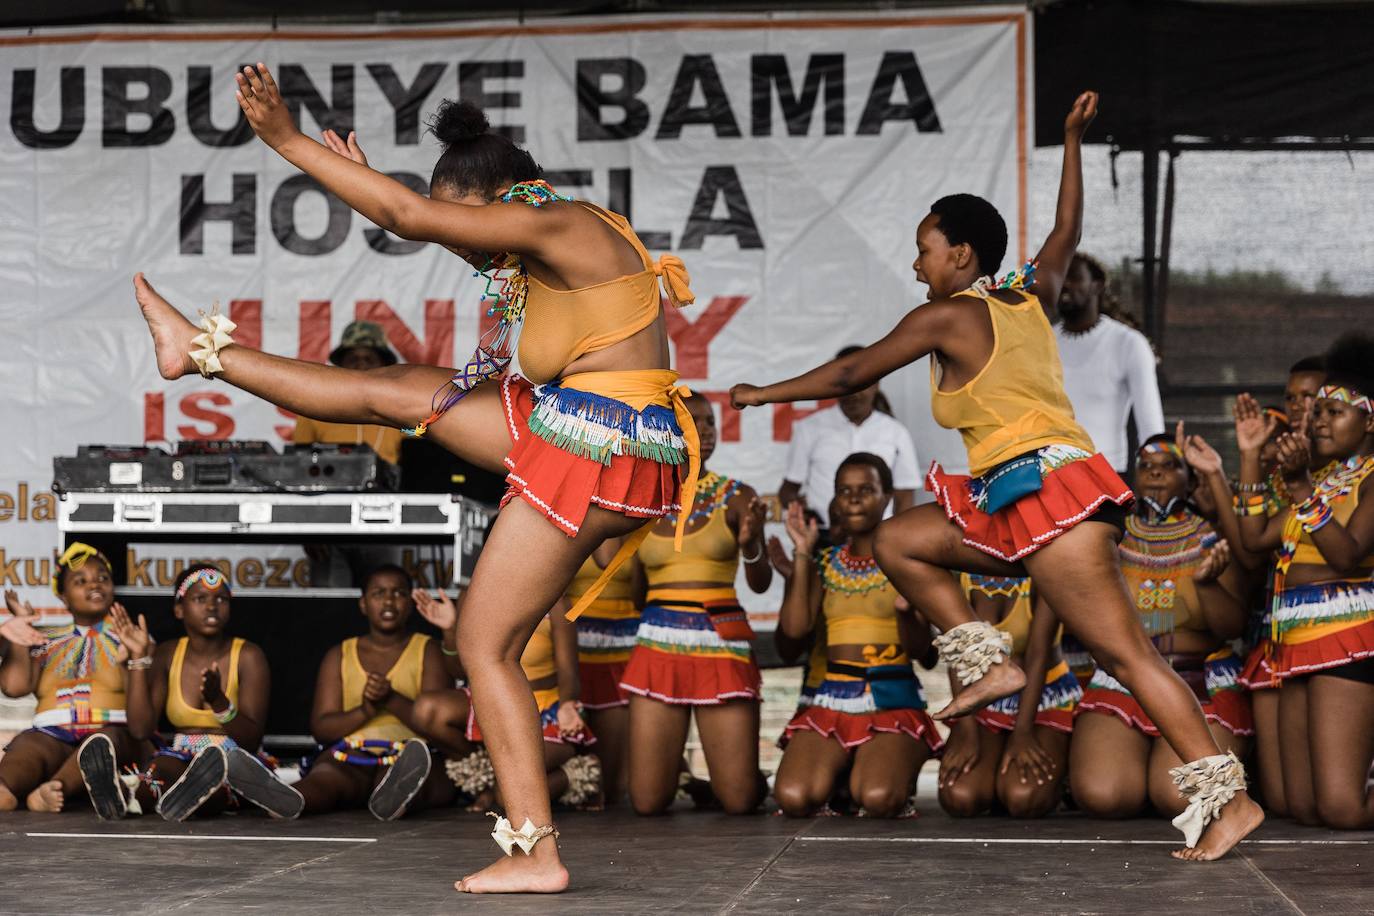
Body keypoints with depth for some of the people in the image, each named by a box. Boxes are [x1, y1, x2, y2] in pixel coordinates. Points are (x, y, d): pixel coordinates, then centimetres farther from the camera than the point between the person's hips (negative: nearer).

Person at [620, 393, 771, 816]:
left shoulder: (737, 498, 2)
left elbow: (760, 583, -4)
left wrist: (751, 546, -24)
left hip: (722, 642, -1)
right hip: (658, 643, 1)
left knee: (739, 801, -5)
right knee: (647, 802, -2)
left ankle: (717, 782, 32)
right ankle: (671, 772, 34)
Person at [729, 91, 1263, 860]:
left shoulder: (948, 316, -5)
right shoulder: (1031, 299, 14)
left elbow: (851, 375, 3)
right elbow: (1068, 232, 33)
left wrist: (763, 395, 15)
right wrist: (1074, 138, 41)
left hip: (1043, 490, -9)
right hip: (1022, 506, 9)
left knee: (1128, 653, -11)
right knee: (897, 541, 15)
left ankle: (1227, 795, -13)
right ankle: (991, 665, 9)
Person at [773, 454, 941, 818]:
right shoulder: (825, 563, 14)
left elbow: (923, 650, -2)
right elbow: (795, 627, -2)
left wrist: (906, 610, -24)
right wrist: (802, 556, -2)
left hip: (892, 698, -3)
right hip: (831, 698, 3)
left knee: (878, 798, -30)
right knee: (792, 797, -23)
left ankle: (899, 770, 6)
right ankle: (840, 772, 10)